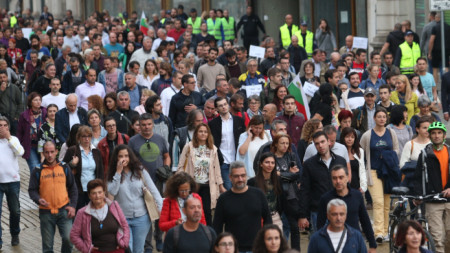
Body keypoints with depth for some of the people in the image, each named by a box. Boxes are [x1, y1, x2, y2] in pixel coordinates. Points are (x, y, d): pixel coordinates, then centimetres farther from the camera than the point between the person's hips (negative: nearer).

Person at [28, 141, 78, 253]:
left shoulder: (65, 168, 7)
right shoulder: (37, 171, 3)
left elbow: (73, 188, 11)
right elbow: (32, 190, 3)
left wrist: (72, 206, 0)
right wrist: (38, 199, -18)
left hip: (64, 211, 0)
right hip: (46, 212, 0)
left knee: (68, 238, -14)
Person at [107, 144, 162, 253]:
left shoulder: (140, 171, -2)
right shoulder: (113, 174, 0)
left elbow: (153, 191, -3)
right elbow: (112, 192, -16)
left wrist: (162, 210, -12)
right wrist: (118, 172, -16)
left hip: (141, 217, 1)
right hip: (122, 218, -1)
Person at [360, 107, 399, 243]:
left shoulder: (391, 133, 9)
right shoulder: (367, 135, 1)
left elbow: (396, 149, 19)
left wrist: (392, 161, 1)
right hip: (374, 171, -3)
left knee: (387, 203, 6)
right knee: (378, 202, -15)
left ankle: (385, 231, 16)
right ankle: (378, 232, -21)